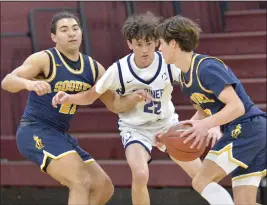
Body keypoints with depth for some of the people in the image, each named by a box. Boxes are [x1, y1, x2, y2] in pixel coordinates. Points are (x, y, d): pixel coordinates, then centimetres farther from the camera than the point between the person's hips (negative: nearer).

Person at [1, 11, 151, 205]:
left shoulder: (94, 68, 8)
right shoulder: (45, 59, -11)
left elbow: (115, 104, 15)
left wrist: (134, 98, -8)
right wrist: (29, 83, -46)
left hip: (60, 135, 8)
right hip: (35, 131, -8)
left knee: (104, 187, 8)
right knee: (82, 181, -24)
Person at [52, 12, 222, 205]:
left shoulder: (170, 65, -20)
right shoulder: (119, 70, -20)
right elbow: (91, 96, -7)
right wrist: (69, 98, -27)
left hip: (167, 123, 2)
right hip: (135, 127, -2)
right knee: (140, 174, -29)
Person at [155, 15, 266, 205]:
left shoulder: (207, 67, -16)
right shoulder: (185, 77, 14)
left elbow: (237, 107, -21)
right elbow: (204, 110, 25)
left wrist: (206, 125, -32)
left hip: (246, 130, -10)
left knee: (202, 182, -8)